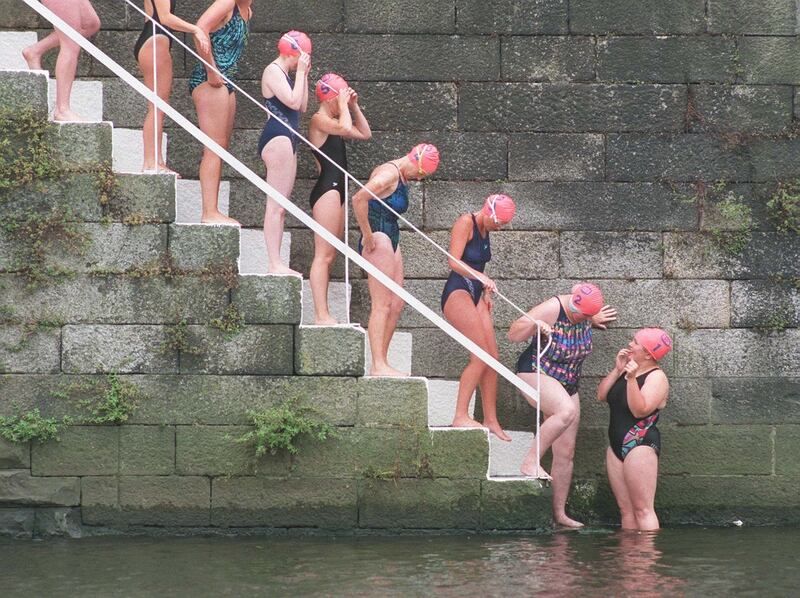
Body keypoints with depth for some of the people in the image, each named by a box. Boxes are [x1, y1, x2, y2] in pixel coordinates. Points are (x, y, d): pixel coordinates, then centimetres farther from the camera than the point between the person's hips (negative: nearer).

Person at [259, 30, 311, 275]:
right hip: (277, 137, -11)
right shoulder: (273, 71, -9)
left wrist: (304, 75, 14)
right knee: (276, 206, -12)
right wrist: (300, 72, -11)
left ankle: (275, 263, 8)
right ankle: (274, 263, -15)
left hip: (287, 140, 11)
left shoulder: (284, 74, 21)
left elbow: (302, 106, 18)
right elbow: (294, 101, -19)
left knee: (280, 206, 8)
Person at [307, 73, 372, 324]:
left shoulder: (332, 121, 18)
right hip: (327, 189, -10)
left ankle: (322, 315, 9)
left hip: (336, 191, 10)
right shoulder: (319, 120, -10)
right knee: (323, 255, -12)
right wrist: (343, 106, -12)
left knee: (329, 256, 8)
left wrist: (354, 106, 15)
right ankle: (322, 315, -15)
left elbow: (364, 133, 23)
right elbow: (346, 128, -27)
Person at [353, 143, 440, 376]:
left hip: (391, 240, 10)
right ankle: (378, 366, -12)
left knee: (396, 304, 9)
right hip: (379, 239, -10)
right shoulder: (390, 173, -15)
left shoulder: (402, 178, 17)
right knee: (382, 304, -11)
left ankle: (381, 362, 11)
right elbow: (359, 198, -28)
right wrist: (367, 235, -21)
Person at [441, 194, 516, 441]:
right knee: (481, 356, -16)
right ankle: (460, 416, -14)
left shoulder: (484, 229, 16)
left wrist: (486, 293, 17)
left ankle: (491, 420, 8)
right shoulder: (466, 223, -10)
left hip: (475, 295, 9)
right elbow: (454, 261, -20)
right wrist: (481, 277, -32)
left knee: (492, 358, 3)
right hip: (457, 292, -9)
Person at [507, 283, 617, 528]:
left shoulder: (584, 315, -2)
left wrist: (594, 321, 7)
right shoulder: (552, 309, -22)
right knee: (567, 411, -37)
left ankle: (559, 513, 11)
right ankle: (531, 462, -30)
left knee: (566, 453, 4)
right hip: (535, 373, -7)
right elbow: (513, 335, -21)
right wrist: (533, 325, -39)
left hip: (567, 384, 7)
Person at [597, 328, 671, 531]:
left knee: (642, 509, -12)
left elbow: (640, 410, -21)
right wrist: (617, 370, -1)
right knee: (626, 509, 6)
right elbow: (601, 395, 8)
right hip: (617, 445, 8)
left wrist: (631, 379, -27)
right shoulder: (627, 370, 16)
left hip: (640, 445, -8)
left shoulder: (657, 377, -8)